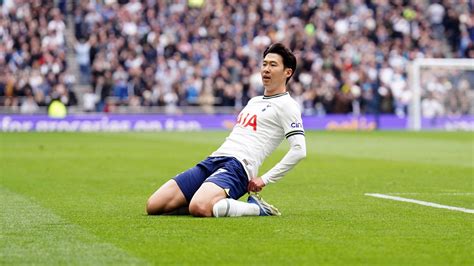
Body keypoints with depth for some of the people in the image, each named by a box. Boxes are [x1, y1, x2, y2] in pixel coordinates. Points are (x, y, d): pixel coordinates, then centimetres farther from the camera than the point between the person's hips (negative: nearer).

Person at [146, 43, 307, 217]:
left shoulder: (286, 105, 1)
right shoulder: (254, 101, 28)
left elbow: (299, 150, -11)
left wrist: (265, 179, -11)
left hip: (237, 165, -8)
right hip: (212, 161, 8)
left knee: (199, 208, -38)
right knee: (153, 206, -7)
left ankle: (258, 208, -12)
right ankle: (222, 204, 6)